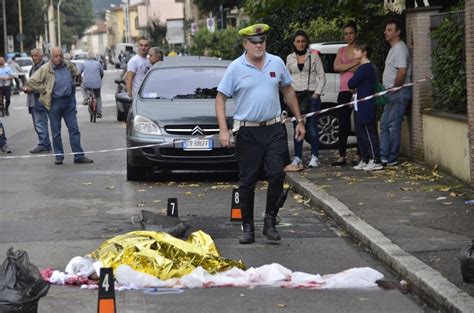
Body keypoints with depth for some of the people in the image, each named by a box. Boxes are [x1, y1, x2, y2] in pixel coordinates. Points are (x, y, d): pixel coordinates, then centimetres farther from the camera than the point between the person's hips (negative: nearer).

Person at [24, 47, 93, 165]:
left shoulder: (69, 66, 4)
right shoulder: (45, 69, -9)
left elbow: (76, 75, 25)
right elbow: (31, 82, -8)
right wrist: (45, 90, -7)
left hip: (69, 102, 4)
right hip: (55, 103, -4)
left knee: (74, 129, 2)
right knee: (56, 131, 4)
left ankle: (79, 156, 5)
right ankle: (59, 156, 12)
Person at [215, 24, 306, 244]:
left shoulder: (276, 63, 6)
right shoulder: (236, 68, -4)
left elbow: (288, 91, 17)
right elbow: (220, 98, -2)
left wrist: (299, 120, 16)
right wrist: (223, 130, -12)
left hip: (274, 129, 2)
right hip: (247, 133, -2)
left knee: (276, 175, -7)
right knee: (247, 181, 3)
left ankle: (270, 222, 4)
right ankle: (247, 227, 12)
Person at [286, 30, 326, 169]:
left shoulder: (314, 56, 4)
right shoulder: (290, 58, 11)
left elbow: (322, 76, 4)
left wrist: (317, 93, -6)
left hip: (312, 95, -2)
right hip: (296, 95, 2)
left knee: (312, 128, -6)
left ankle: (314, 157, 1)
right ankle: (297, 157, 5)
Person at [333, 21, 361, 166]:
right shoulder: (342, 50, 17)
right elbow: (336, 67, 1)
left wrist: (345, 67, -9)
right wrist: (354, 63, -7)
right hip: (344, 90, 5)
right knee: (343, 124, 2)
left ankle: (359, 155, 5)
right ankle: (342, 156, 2)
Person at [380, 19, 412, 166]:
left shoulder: (400, 49, -13)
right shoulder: (393, 48, 20)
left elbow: (402, 72, -23)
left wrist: (394, 89, -16)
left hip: (399, 93, -11)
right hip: (392, 93, 11)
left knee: (393, 125, -8)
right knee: (384, 125, 10)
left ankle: (392, 159, -5)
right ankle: (383, 156, 13)